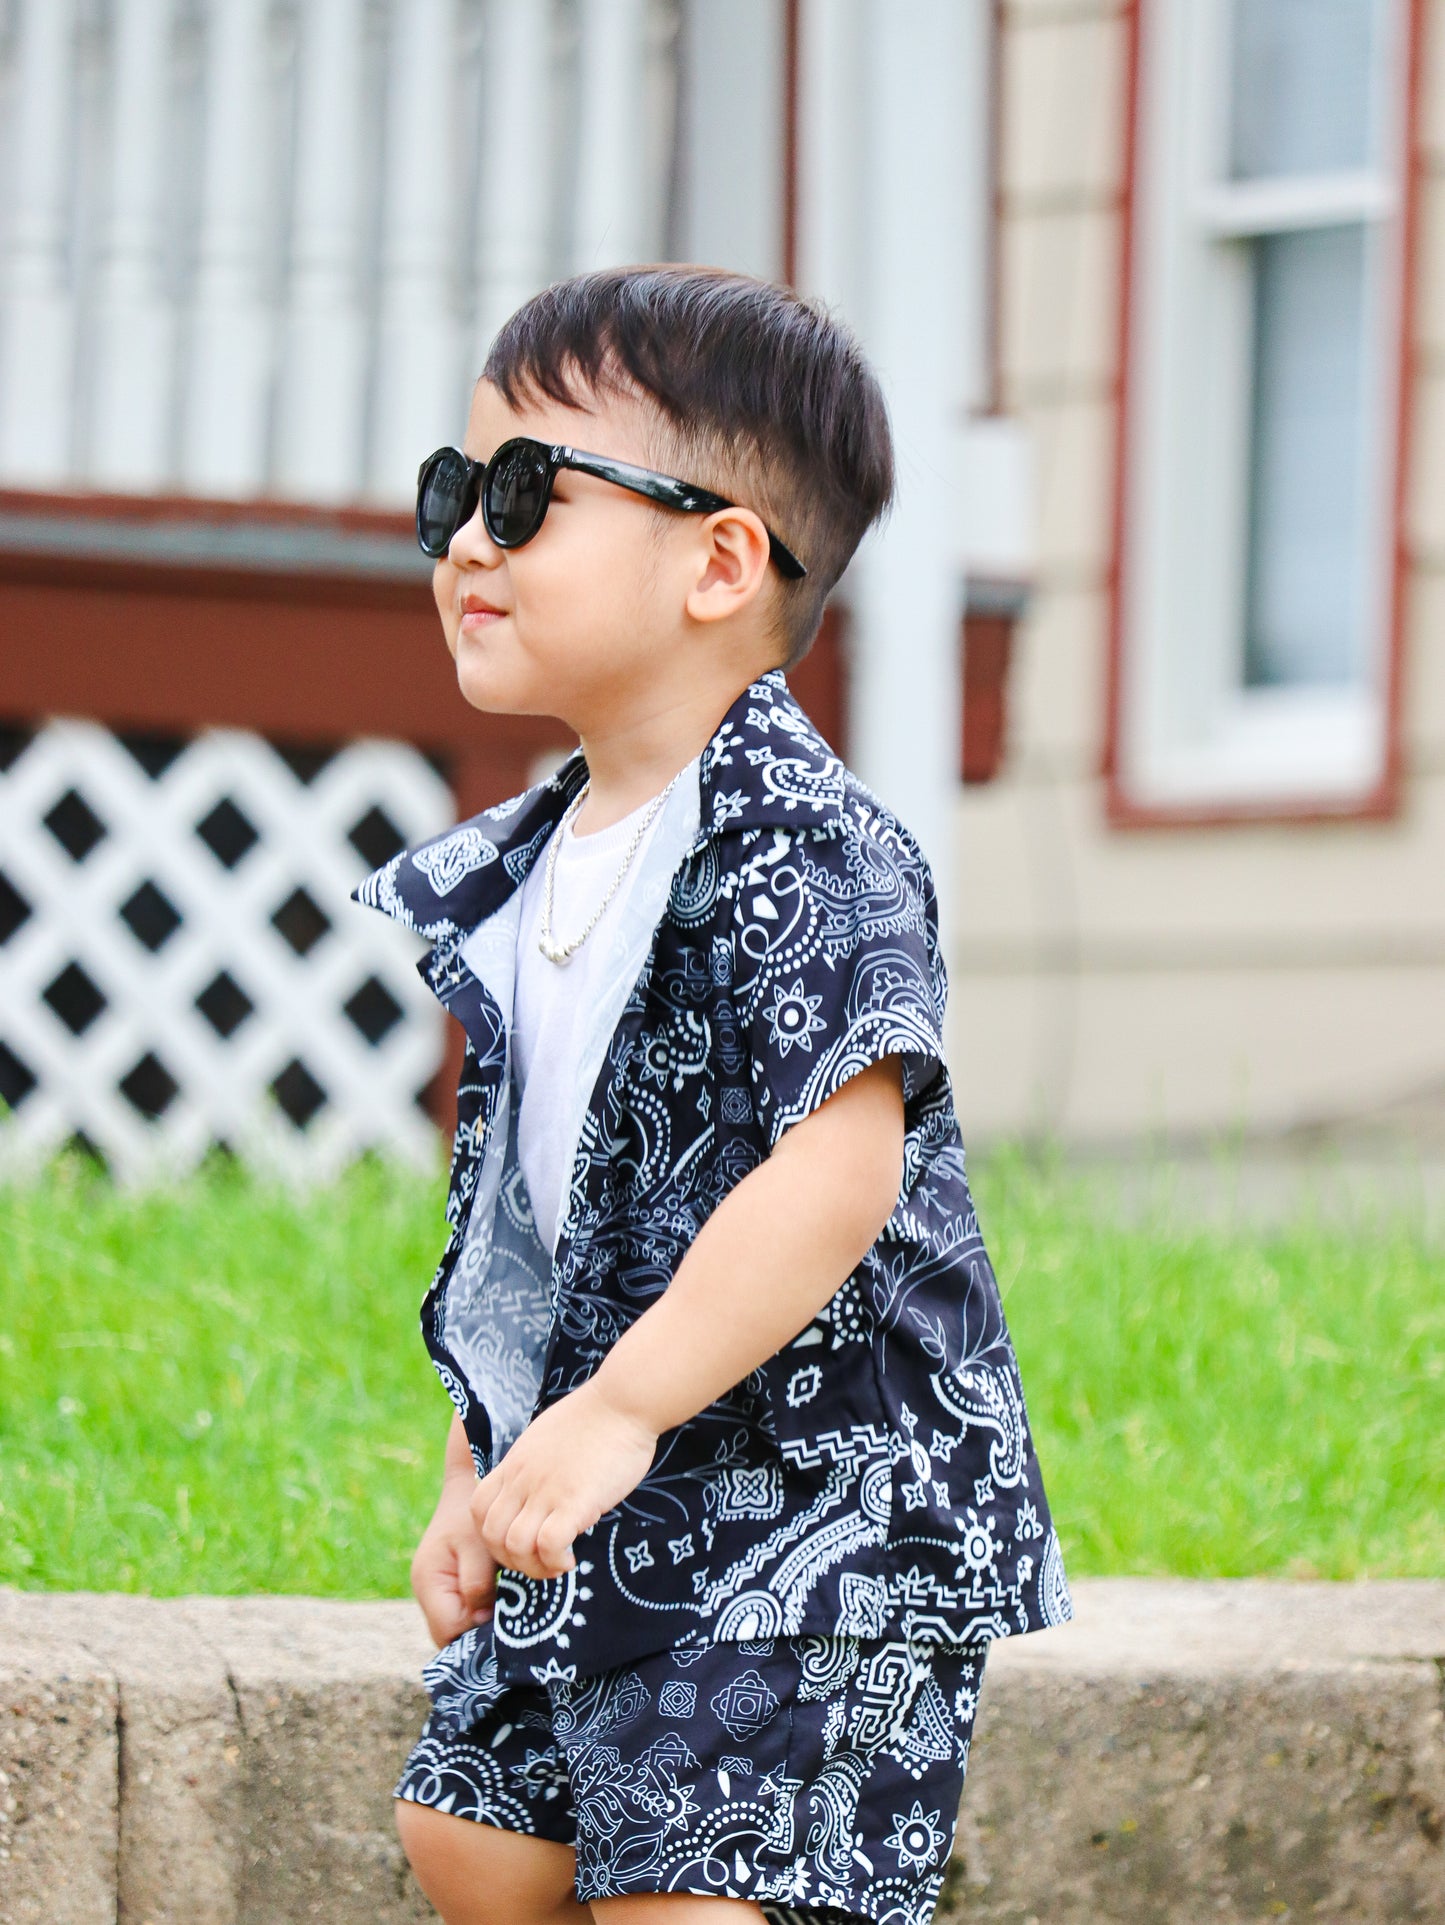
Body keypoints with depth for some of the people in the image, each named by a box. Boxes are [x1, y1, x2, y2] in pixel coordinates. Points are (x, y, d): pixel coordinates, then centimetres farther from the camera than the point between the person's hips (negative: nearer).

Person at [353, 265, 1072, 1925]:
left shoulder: (802, 851, -17)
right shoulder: (534, 867, 11)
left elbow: (839, 1169, -27)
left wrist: (618, 1408, -30)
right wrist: (476, 1477, 18)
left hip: (814, 1503, -9)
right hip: (603, 1517, 9)